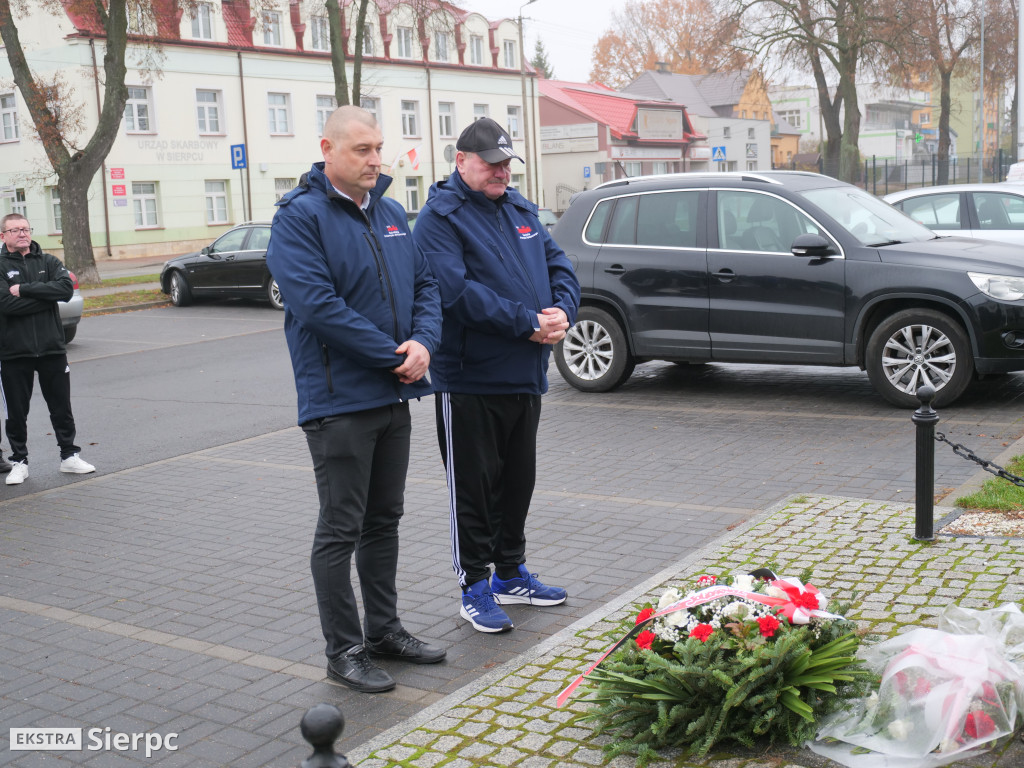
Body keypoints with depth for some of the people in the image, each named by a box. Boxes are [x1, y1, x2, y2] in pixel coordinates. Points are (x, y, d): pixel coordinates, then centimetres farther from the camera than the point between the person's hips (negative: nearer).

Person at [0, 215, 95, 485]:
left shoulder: (48, 261, 7)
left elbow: (66, 288, -12)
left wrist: (25, 289, -16)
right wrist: (46, 295, -13)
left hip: (52, 349, 2)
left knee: (61, 407, 10)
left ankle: (69, 456, 23)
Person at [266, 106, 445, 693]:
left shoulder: (391, 213, 12)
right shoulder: (301, 216, -11)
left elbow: (426, 283, 12)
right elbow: (318, 304, -21)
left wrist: (424, 341, -9)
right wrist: (395, 356, -19)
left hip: (394, 396, 8)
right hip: (339, 398, -7)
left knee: (384, 519, 16)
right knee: (341, 530, 2)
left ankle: (384, 628, 30)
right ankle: (345, 650, 13)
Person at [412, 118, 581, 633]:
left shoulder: (520, 209, 15)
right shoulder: (440, 218, -10)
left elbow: (558, 265, 14)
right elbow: (458, 292, -22)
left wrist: (563, 311, -8)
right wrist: (528, 322, -20)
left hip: (525, 377, 8)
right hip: (470, 382, -8)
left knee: (518, 481, 18)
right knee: (473, 488, 2)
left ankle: (511, 574, 33)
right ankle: (475, 589, 14)